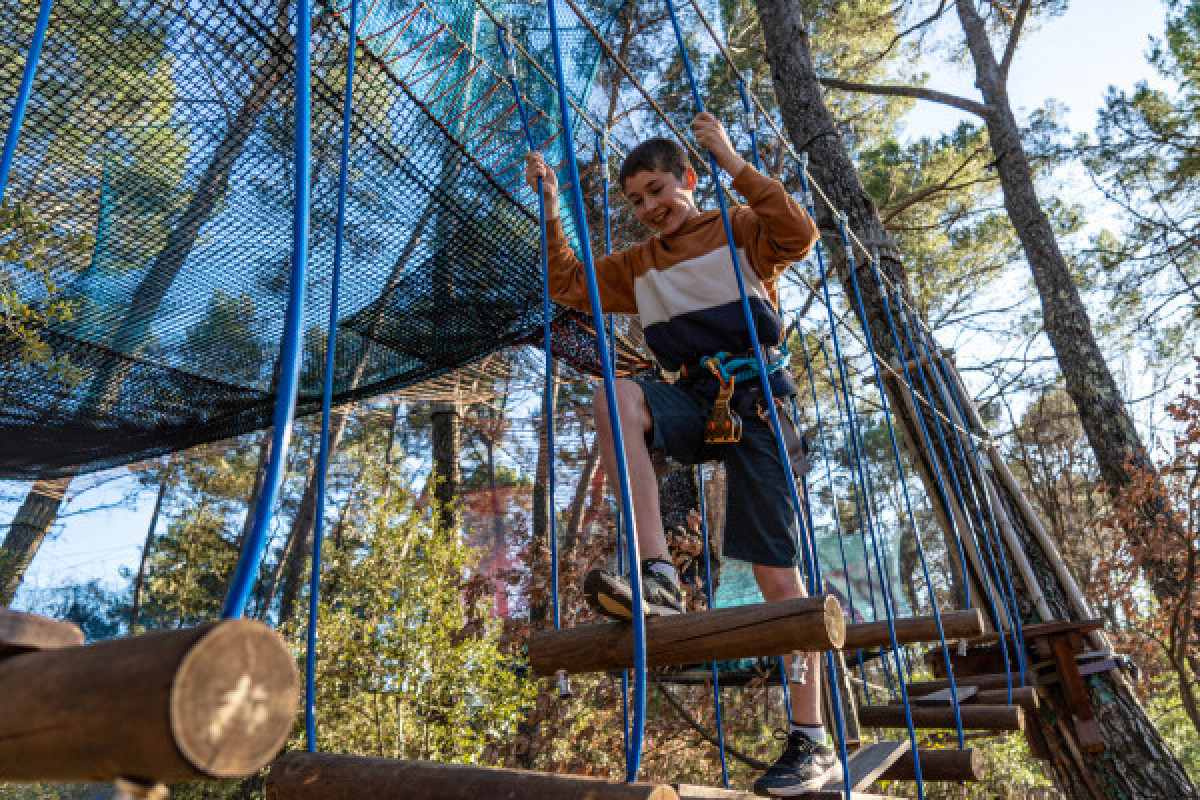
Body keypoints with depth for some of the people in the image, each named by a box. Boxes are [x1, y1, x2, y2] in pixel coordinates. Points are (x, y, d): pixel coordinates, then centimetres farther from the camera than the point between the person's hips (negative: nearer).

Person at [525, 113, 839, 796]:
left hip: (756, 399, -4)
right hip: (697, 401, 4)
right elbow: (569, 285, 18)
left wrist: (734, 162, -12)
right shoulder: (640, 266, 21)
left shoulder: (741, 229, 8)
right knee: (615, 395, -29)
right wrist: (552, 208, 10)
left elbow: (802, 235, -11)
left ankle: (813, 741, 5)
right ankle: (659, 578, -32)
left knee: (777, 573, -7)